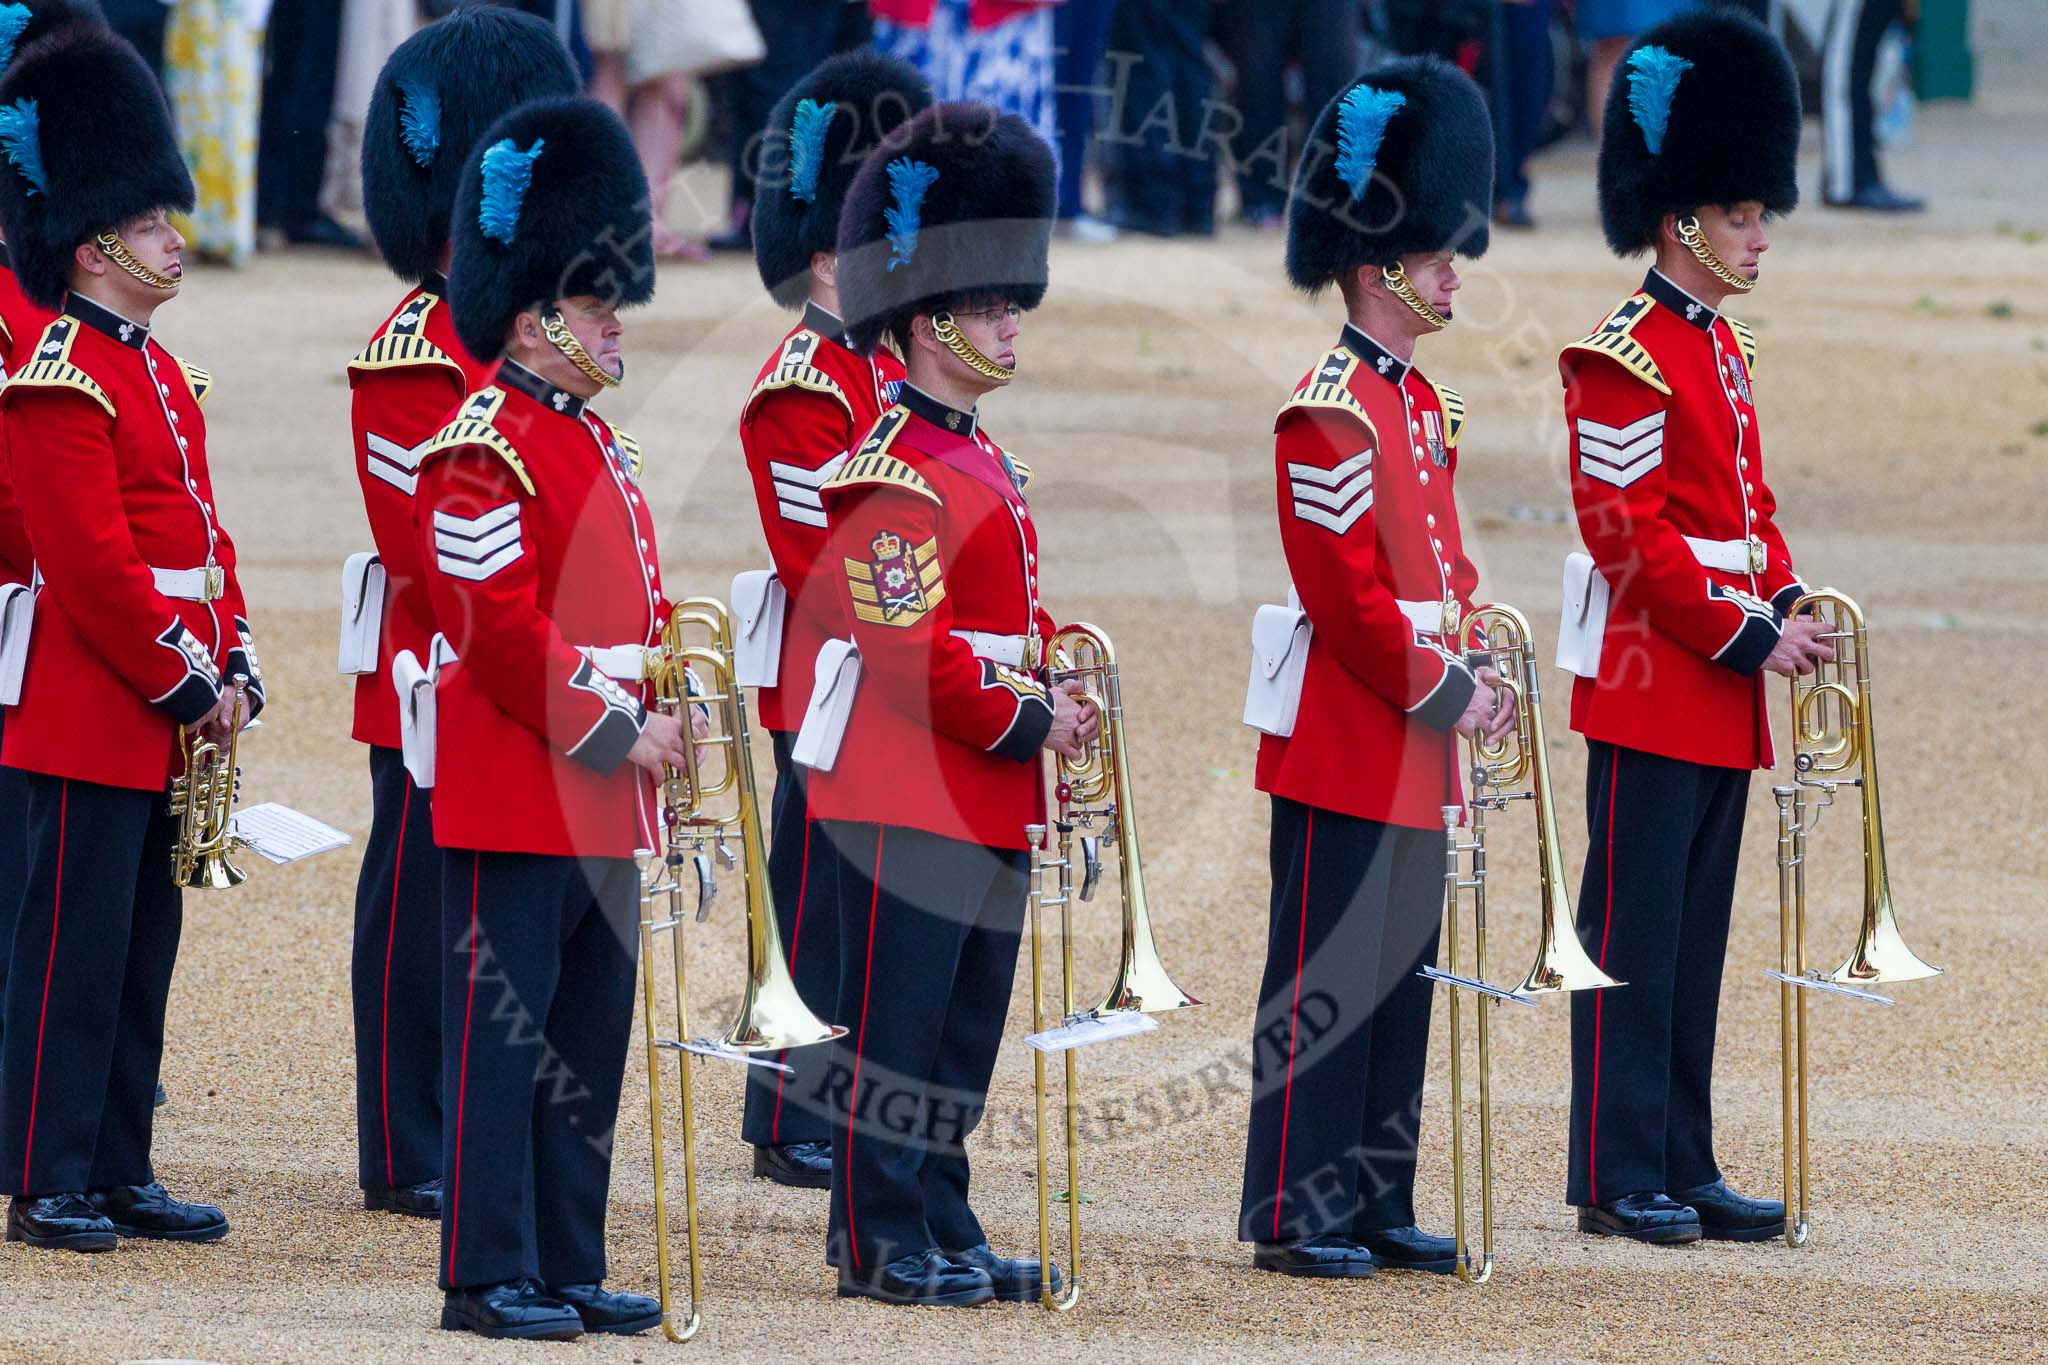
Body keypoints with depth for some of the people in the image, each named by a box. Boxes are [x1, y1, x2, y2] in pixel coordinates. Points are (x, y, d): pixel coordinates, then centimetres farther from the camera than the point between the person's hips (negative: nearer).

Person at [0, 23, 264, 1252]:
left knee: (143, 951, 12)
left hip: (167, 720, 9)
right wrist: (186, 686, -16)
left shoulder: (160, 372, 15)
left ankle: (121, 1173, 17)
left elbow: (204, 539, 18)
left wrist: (232, 669, 6)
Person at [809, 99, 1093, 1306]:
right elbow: (905, 648, -20)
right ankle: (884, 1240, -1)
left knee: (966, 1028, 12)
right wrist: (1024, 724, -16)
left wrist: (1058, 697, 5)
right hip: (911, 794, -10)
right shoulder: (894, 476, -15)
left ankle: (945, 1231, 18)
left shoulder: (985, 464, 16)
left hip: (989, 798, 10)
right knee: (896, 1024, -4)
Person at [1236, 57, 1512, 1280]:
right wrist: (1441, 692, -15)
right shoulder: (1331, 411, -15)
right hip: (1347, 746, -9)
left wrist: (1477, 671, 4)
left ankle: (1376, 1204, 18)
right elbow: (1345, 587, -20)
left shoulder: (1424, 403, 14)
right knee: (1325, 982, -5)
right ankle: (1290, 1213, -1)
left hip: (1418, 746, 9)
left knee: (1400, 979, 12)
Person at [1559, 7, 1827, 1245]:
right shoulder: (1626, 359, -13)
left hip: (1724, 692, 9)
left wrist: (1788, 606, 3)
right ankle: (1620, 1177, -1)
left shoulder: (1727, 346, 15)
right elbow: (1628, 534, -17)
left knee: (1697, 938, 11)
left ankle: (1684, 1168, 14)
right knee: (1635, 931, -4)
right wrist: (1747, 636, -17)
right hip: (1652, 684, -9)